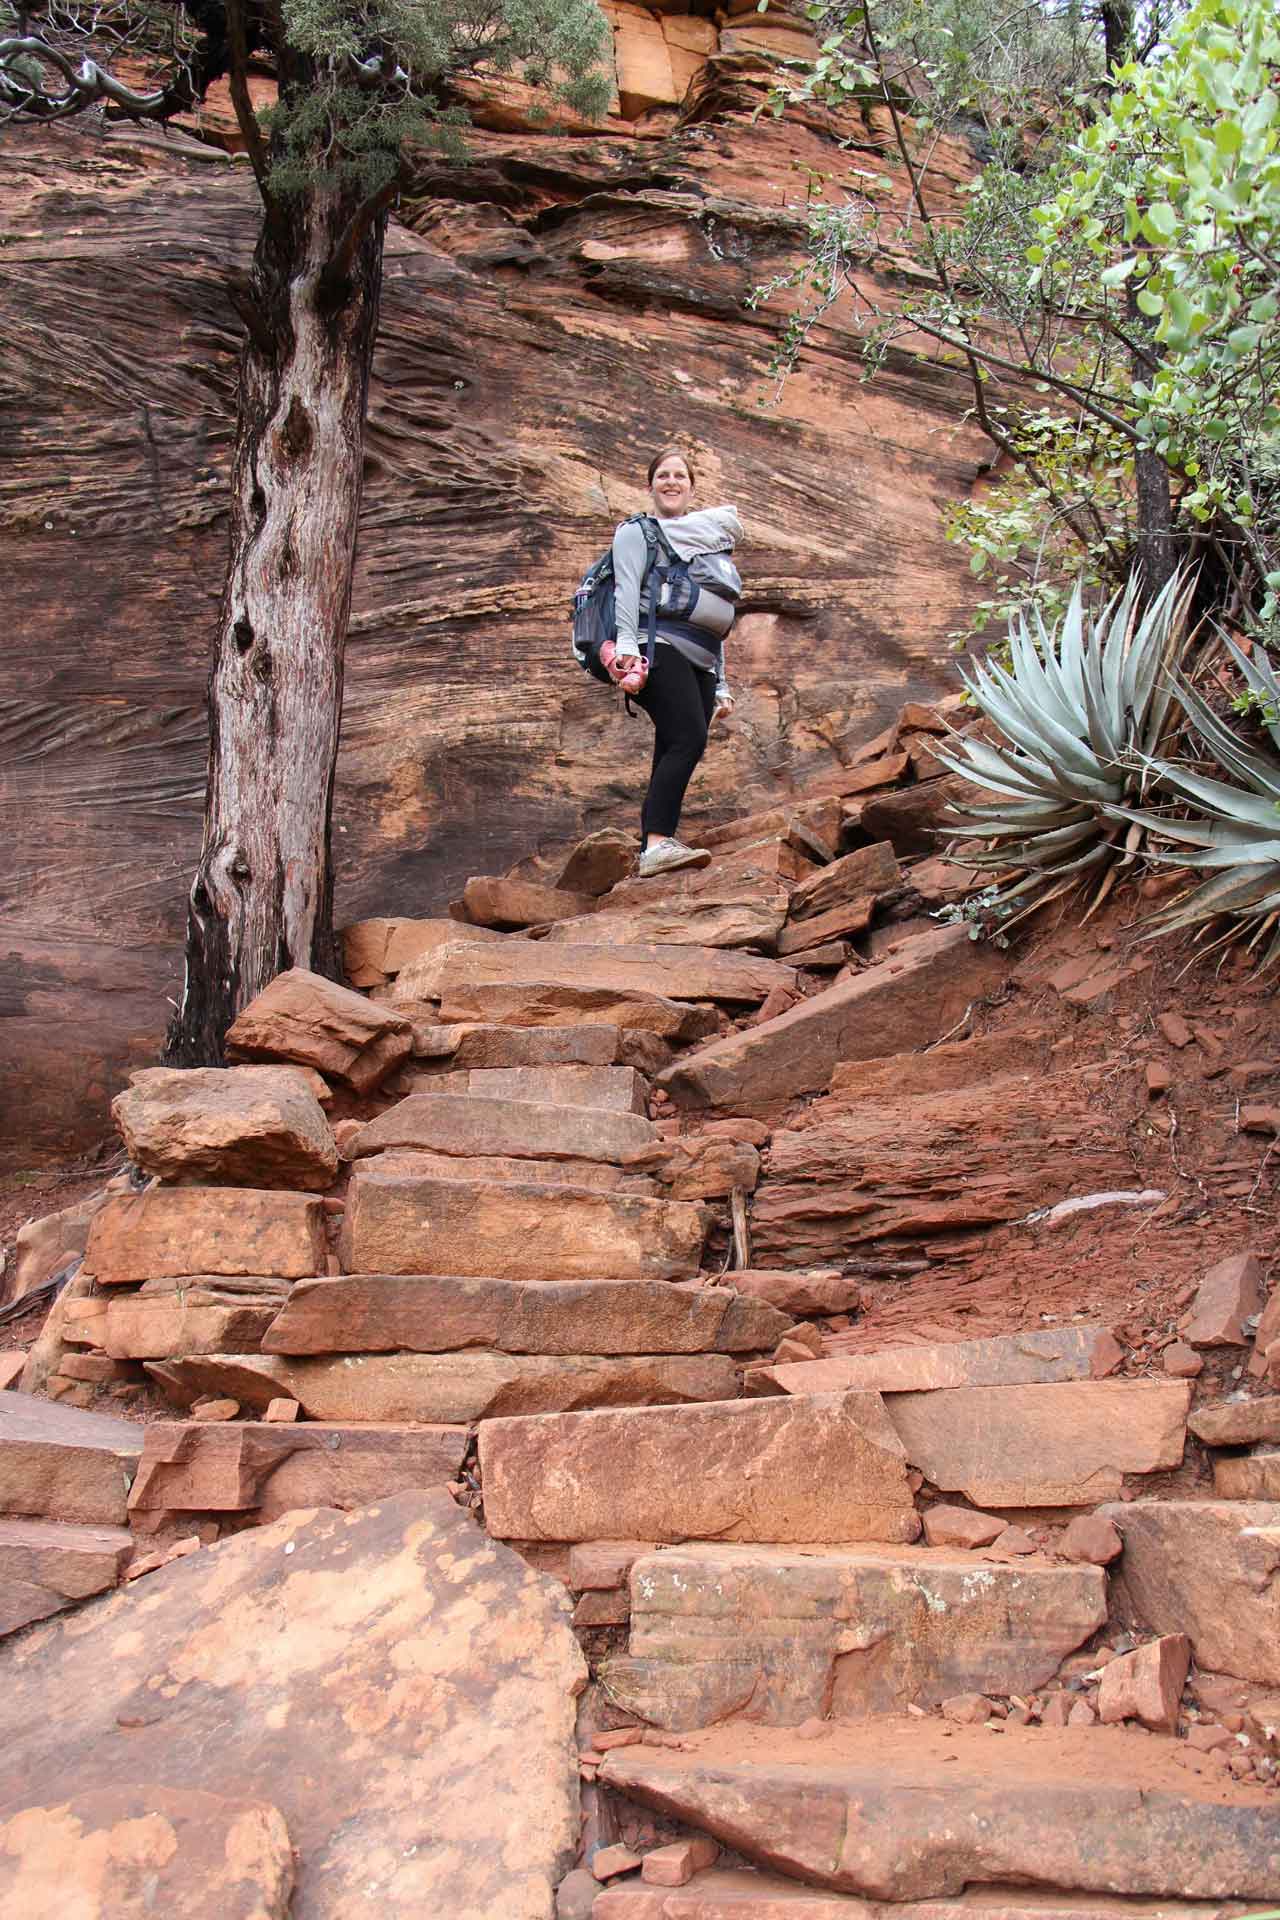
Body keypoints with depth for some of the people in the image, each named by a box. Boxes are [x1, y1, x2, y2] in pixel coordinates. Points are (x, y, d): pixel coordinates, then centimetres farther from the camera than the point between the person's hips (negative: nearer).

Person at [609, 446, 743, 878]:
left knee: (674, 756, -4)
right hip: (660, 649, -7)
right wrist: (627, 650, -20)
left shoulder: (709, 542, 31)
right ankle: (657, 843, -36)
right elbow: (627, 591, -4)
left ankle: (649, 855, -6)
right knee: (689, 740, -26)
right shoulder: (638, 532, 12)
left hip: (699, 664, 7)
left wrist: (720, 687, 25)